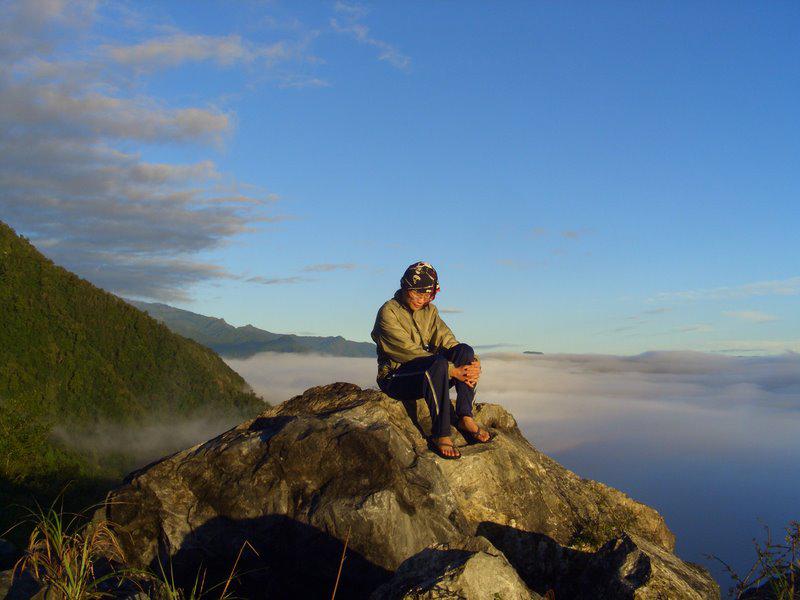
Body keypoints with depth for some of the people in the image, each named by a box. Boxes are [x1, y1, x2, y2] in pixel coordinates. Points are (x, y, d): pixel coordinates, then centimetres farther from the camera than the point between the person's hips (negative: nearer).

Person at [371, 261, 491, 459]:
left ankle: (465, 417, -22)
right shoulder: (388, 312, -12)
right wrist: (453, 371, -27)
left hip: (428, 374, 7)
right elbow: (410, 353, -21)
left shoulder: (429, 310, 11)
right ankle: (440, 435, -33)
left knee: (464, 350, -17)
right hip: (395, 378, -7)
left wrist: (473, 362, -20)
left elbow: (446, 340, 1)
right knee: (438, 364, -35)